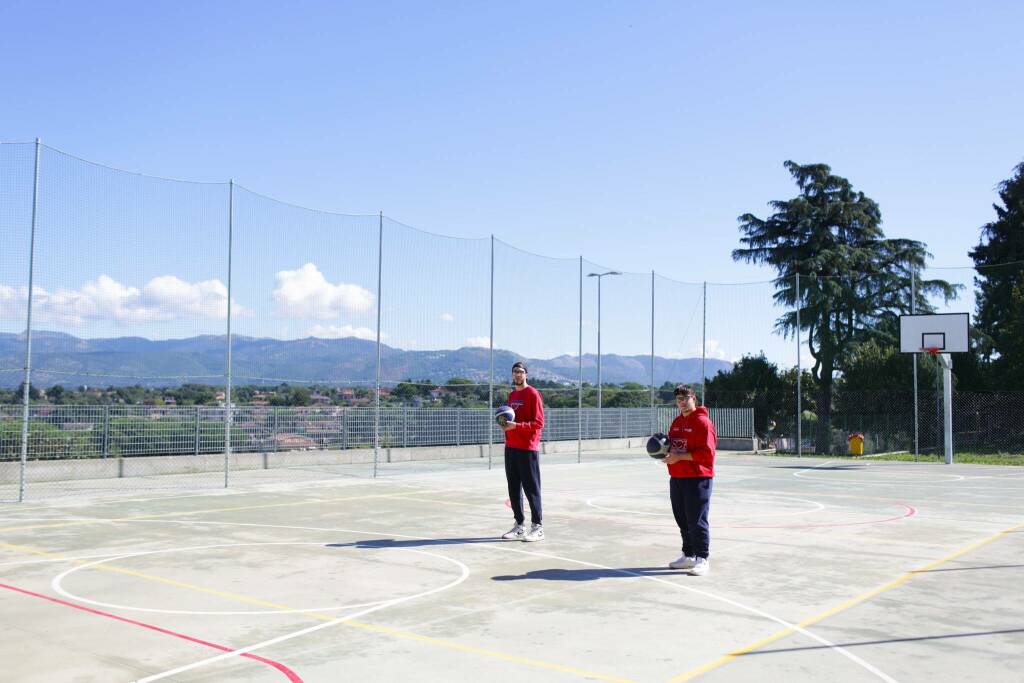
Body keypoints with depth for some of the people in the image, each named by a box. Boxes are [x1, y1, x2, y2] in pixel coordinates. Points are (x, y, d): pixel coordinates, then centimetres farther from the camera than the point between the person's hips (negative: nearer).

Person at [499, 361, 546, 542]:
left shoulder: (533, 394, -7)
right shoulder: (512, 395, 16)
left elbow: (539, 423, -13)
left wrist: (516, 426, -22)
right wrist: (506, 425, 3)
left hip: (528, 449, -7)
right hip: (510, 447, 7)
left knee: (531, 489, -4)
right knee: (514, 488, 9)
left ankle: (537, 528, 2)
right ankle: (519, 526, 16)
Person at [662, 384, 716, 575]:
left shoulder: (703, 422, -11)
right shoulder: (676, 422, 15)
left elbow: (706, 453, -18)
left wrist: (679, 456, -20)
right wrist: (668, 452, 2)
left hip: (697, 478, -8)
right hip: (677, 478, 8)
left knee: (697, 521, -6)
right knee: (682, 520, 14)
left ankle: (702, 559, 1)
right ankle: (688, 555, 26)